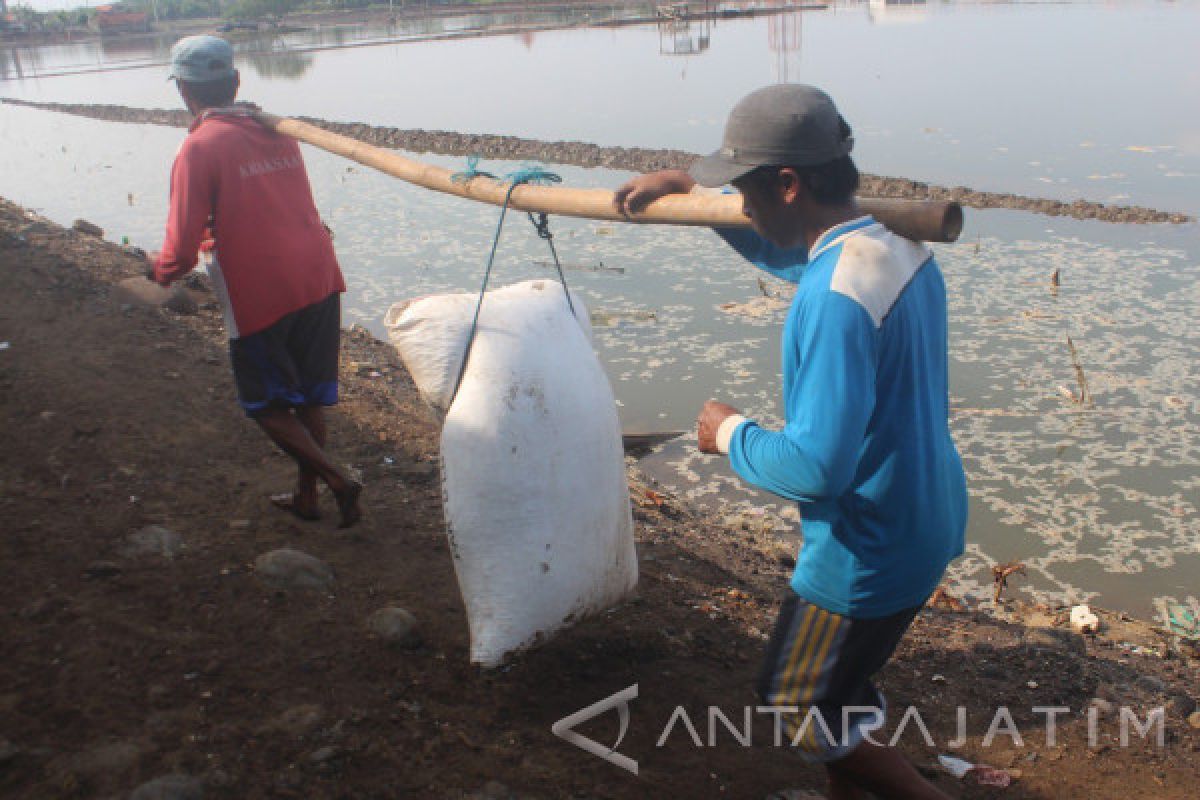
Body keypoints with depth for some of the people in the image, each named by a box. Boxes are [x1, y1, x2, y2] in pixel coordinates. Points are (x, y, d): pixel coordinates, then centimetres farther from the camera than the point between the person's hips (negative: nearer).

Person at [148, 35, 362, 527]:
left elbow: (183, 247, -13)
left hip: (261, 296, -6)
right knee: (309, 397, 18)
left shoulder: (199, 147, -12)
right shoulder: (277, 132, 9)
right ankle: (306, 495, 31)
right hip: (319, 280, 7)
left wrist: (161, 269, 8)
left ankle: (337, 480, 3)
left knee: (266, 405, 12)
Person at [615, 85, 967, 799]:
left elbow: (815, 466, -34)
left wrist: (730, 432, -15)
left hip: (868, 549, -9)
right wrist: (688, 187, 12)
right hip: (928, 522, 9)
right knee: (841, 686, 28)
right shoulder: (900, 246, -1)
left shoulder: (836, 298, -31)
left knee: (799, 712, 14)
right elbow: (787, 251, 19)